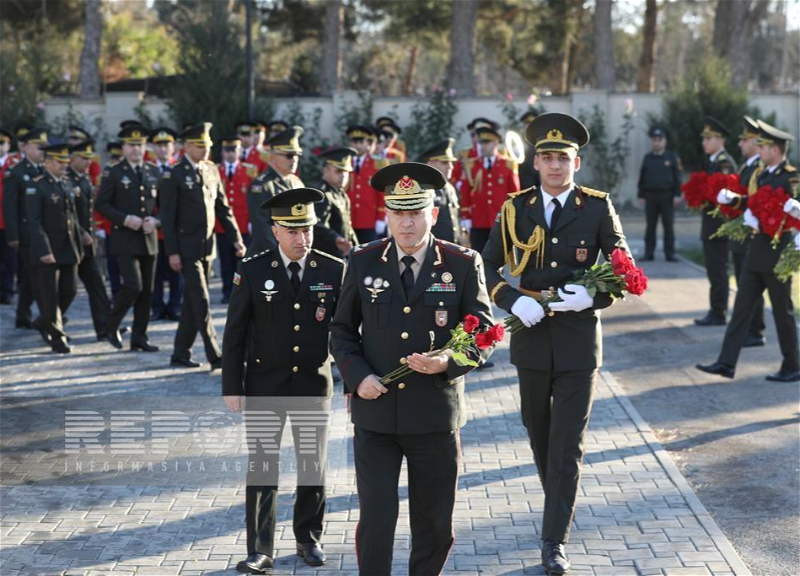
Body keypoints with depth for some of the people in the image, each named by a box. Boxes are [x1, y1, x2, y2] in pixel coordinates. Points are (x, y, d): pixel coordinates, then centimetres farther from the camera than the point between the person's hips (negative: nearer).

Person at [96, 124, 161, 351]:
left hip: (149, 239, 5)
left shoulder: (154, 172, 11)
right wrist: (125, 219, -16)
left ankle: (139, 338, 14)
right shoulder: (113, 173, -2)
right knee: (133, 286, -15)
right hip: (124, 239, -5)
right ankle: (112, 327, 6)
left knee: (147, 291, 5)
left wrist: (156, 220, -5)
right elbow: (101, 204, -5)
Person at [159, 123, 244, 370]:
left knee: (192, 302, 11)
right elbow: (167, 217, -10)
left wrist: (236, 238, 5)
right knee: (202, 303, -7)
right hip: (187, 249, -6)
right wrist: (172, 253, -14)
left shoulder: (212, 170, 10)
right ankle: (215, 357, -6)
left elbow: (223, 208, 13)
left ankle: (181, 354, 20)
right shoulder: (174, 176, -9)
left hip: (208, 247, 6)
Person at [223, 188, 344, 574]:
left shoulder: (334, 271, -4)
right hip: (264, 386, -1)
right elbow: (234, 334, -2)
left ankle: (309, 538, 29)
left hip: (314, 384, 1)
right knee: (261, 468, 2)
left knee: (314, 466, 11)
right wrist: (231, 387, -4)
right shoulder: (252, 271, -6)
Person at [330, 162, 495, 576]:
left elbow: (482, 332, -2)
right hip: (375, 413, 0)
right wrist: (357, 376, -8)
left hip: (436, 414, 0)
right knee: (376, 520, -4)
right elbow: (342, 329, 9)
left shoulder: (463, 264, -2)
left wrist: (448, 363, -20)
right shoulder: (363, 262, 1)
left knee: (434, 524, 12)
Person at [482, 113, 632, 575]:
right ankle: (560, 497, 43)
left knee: (568, 442, -5)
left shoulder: (598, 208, -3)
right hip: (531, 337, 3)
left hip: (578, 340, -3)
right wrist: (513, 300, -15)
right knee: (539, 432, 18)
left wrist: (593, 294, -20)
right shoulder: (516, 209, 2)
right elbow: (489, 267, 3)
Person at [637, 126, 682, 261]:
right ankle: (649, 253, 7)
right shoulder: (647, 158, 9)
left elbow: (677, 178, 1)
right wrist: (641, 196, 5)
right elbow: (642, 178, 10)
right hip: (651, 197, 2)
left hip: (667, 196, -2)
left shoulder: (672, 157, 3)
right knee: (650, 226, 4)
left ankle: (670, 253, 3)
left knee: (668, 226, 0)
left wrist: (677, 195, -6)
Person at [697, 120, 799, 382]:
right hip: (756, 252, 8)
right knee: (742, 306, 5)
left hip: (777, 254, -8)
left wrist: (759, 221, -30)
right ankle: (726, 362, 5)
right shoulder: (763, 174, 11)